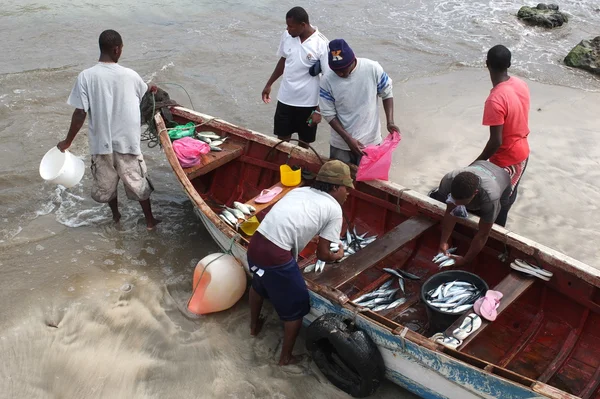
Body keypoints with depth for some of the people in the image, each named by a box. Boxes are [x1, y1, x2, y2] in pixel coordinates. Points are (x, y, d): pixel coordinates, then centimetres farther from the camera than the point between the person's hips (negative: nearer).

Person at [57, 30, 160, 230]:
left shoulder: (86, 76, -13)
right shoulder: (130, 75, -10)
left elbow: (80, 114, -12)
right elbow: (145, 95, 12)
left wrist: (68, 141, 0)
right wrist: (151, 89, 37)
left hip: (101, 142, 0)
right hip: (127, 140, 0)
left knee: (106, 182, 22)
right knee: (137, 182, 17)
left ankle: (115, 215, 41)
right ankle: (150, 220, 28)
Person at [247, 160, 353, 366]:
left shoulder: (300, 191, 19)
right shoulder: (334, 208, 1)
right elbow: (322, 254, 2)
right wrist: (337, 255, 24)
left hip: (255, 245, 8)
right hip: (276, 256, -7)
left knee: (259, 285, 37)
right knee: (296, 309, 15)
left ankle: (254, 325, 60)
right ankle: (286, 357, 31)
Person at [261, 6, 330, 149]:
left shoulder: (322, 44, -19)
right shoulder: (287, 36, -5)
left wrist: (319, 110, -16)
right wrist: (269, 84, 19)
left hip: (308, 103, -4)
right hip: (285, 98, 4)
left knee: (304, 141, 13)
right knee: (282, 138, 14)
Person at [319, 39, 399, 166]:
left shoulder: (372, 69, -16)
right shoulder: (327, 80, -15)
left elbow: (387, 93, 0)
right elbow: (328, 114, -8)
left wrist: (390, 122, -13)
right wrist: (348, 139, -16)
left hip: (369, 141, -1)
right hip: (341, 143, 1)